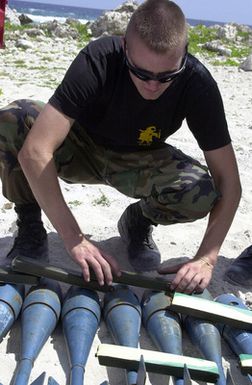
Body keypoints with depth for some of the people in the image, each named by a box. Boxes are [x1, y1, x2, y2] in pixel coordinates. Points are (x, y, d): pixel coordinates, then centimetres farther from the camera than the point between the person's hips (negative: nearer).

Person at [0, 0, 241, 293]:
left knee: (200, 194, -31)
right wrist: (74, 239, -41)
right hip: (80, 148, -1)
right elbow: (35, 151, -38)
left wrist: (206, 258, -32)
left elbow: (228, 181, -21)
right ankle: (29, 224, -6)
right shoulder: (98, 59, -31)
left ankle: (138, 222, 3)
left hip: (137, 163, 1)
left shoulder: (197, 83, -25)